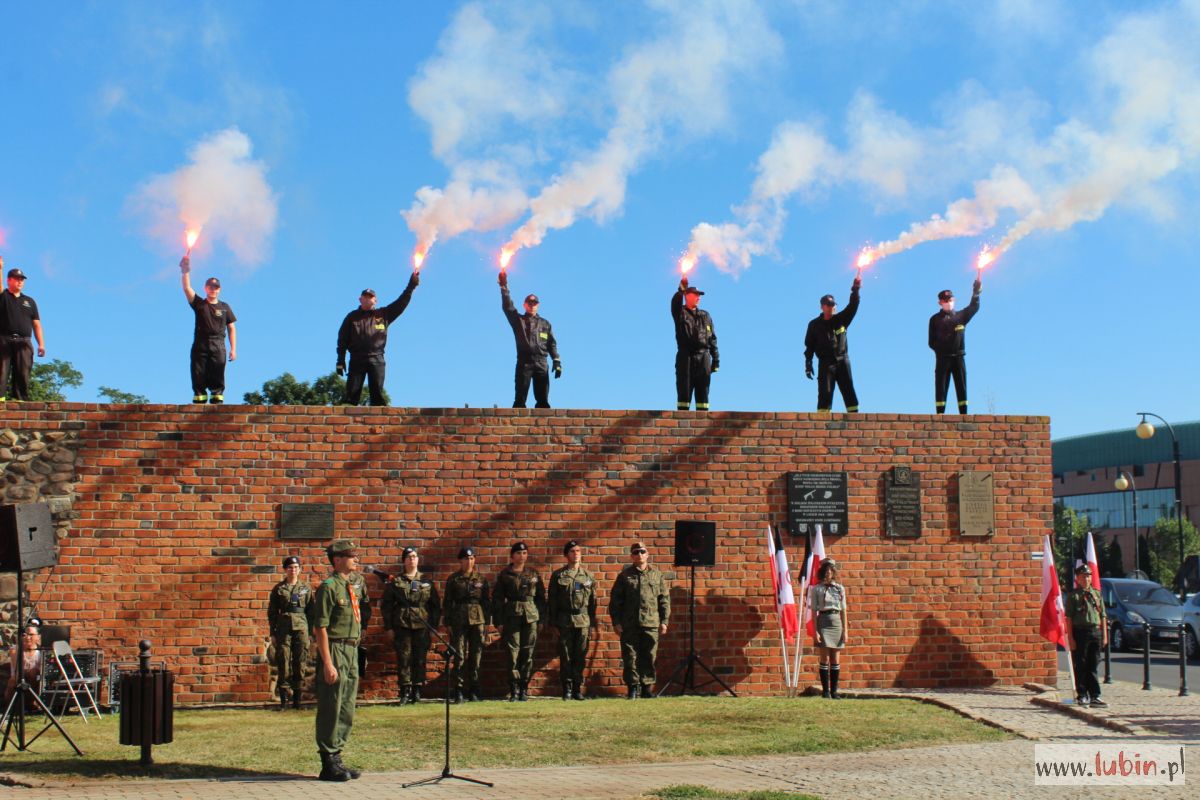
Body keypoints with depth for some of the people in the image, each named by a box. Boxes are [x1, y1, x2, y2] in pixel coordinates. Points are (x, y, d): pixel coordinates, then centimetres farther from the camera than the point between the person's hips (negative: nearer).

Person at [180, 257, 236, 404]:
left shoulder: (224, 307, 15)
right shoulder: (199, 303, 13)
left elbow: (231, 328, 12)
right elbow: (187, 288, -2)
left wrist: (233, 349, 3)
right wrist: (185, 272, -19)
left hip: (218, 346, 0)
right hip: (200, 344, 0)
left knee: (217, 377, -8)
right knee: (198, 375, -6)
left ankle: (217, 400, -12)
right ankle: (199, 400, -7)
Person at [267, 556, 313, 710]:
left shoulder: (306, 587, 8)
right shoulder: (278, 588, 5)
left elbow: (311, 610, 10)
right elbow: (272, 612, 7)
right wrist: (272, 633, 3)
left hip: (301, 627, 1)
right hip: (284, 627, -1)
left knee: (300, 662, 1)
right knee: (283, 663, -2)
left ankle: (297, 698, 9)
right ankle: (283, 699, 3)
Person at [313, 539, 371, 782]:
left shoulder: (356, 583, 12)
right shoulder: (328, 587, -13)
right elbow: (320, 628, -17)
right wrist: (327, 664, -21)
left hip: (352, 651, 9)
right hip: (335, 650, -9)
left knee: (347, 710, 12)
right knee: (331, 710, -3)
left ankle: (336, 758, 21)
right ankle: (329, 764, 2)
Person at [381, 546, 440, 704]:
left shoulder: (426, 581, 9)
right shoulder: (395, 582, 5)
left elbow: (436, 604, 11)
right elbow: (387, 605, 6)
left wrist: (434, 625, 5)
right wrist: (389, 627, 0)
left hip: (422, 626, 1)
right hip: (402, 626, -1)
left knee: (420, 660, 3)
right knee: (403, 659, -2)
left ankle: (417, 691, 12)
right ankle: (405, 691, 4)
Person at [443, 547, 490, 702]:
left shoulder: (481, 579, 9)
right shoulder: (453, 580, 5)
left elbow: (486, 602, 11)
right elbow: (448, 602, 5)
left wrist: (486, 621, 4)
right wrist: (448, 623, 0)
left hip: (477, 620, 2)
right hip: (459, 621, -2)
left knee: (476, 655, 3)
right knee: (460, 656, -4)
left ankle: (474, 691, 10)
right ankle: (458, 692, -1)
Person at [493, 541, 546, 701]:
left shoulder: (534, 574, 11)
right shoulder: (504, 575, 5)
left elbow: (541, 596, 13)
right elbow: (497, 598, 4)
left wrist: (542, 617, 6)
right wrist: (498, 621, -2)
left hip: (531, 617, 2)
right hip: (512, 616, -2)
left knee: (527, 654, 2)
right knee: (513, 654, -6)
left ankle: (524, 690, 8)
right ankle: (514, 690, -2)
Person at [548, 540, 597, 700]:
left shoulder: (588, 576, 10)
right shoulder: (558, 575, 4)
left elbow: (592, 601, 12)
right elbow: (551, 601, 3)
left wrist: (592, 623, 7)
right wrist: (553, 623, -2)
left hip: (583, 621, 2)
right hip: (564, 621, -2)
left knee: (580, 657, 2)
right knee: (565, 657, 0)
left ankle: (578, 689, 8)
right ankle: (567, 689, 7)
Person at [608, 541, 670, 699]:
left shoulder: (657, 575, 10)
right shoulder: (624, 576, 7)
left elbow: (664, 599, 10)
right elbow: (615, 600, 6)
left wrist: (664, 621, 3)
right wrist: (616, 622, -1)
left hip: (651, 623, 1)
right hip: (629, 625, -1)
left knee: (649, 657, 2)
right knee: (630, 657, -1)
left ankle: (647, 688, 10)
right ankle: (633, 688, 5)